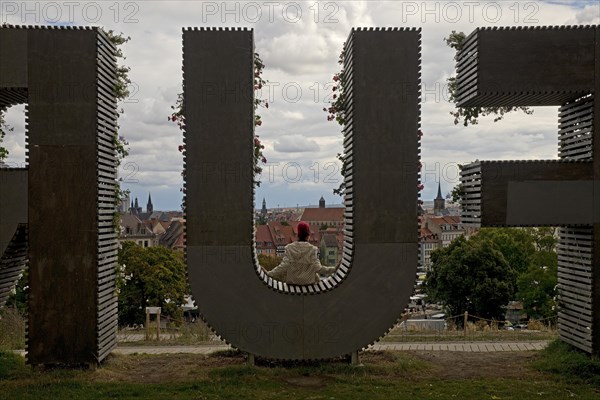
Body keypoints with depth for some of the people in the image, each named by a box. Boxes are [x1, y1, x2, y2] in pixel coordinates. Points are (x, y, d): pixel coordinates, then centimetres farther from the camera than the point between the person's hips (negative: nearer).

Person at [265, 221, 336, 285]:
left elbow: (283, 266, -12)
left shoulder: (289, 248, -7)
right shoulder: (311, 249, -11)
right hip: (308, 281, -2)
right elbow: (317, 268, -14)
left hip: (292, 281, 2)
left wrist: (269, 273, -5)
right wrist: (333, 269, -6)